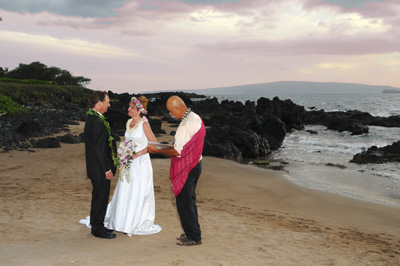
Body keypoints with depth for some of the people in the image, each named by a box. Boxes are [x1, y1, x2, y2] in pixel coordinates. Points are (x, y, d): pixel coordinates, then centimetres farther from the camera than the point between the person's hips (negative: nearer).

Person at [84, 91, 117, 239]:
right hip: (100, 168, -10)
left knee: (99, 197, 20)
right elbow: (99, 148, -24)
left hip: (97, 168, 10)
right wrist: (107, 170, -19)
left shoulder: (92, 118, 10)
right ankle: (98, 229, 13)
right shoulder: (97, 122, -22)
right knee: (101, 197, 1)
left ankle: (96, 225, 32)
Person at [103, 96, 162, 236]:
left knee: (138, 193, 3)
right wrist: (122, 152, 4)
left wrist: (138, 154, -17)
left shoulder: (144, 124, -13)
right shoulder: (128, 123, 7)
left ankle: (140, 223, 17)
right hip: (128, 163, 7)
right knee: (125, 192, 12)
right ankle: (123, 220, 26)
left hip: (141, 162, -7)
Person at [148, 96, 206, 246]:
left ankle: (194, 237, 11)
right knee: (189, 201, 19)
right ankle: (193, 233, 31)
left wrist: (156, 150, -12)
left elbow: (178, 152, -23)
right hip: (193, 165, 10)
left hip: (187, 168, -10)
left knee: (184, 202, 0)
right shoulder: (194, 118, 9)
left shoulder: (187, 124, -24)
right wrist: (167, 146, 11)